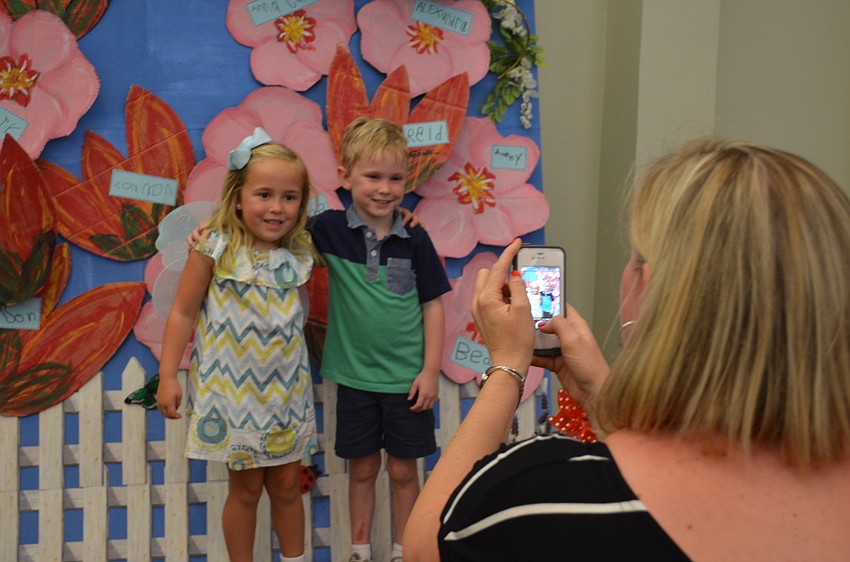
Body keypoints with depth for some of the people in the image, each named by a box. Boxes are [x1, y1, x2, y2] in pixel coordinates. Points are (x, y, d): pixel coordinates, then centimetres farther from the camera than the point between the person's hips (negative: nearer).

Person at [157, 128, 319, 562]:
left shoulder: (298, 255, -4)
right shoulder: (215, 249, -14)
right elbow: (183, 313, -8)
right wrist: (168, 376, -10)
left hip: (285, 391, 3)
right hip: (233, 391, -3)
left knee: (286, 485, 15)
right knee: (246, 489, 9)